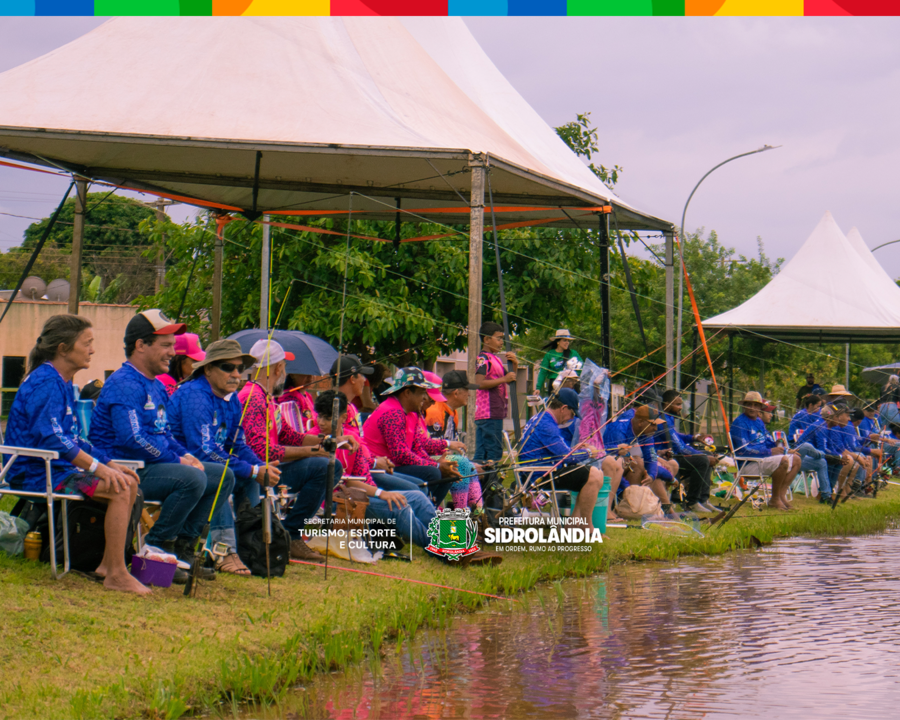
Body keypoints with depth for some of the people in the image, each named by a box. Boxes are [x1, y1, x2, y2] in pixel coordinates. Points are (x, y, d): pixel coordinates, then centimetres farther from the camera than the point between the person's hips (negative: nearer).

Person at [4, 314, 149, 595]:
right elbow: (51, 438, -25)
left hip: (57, 467, 10)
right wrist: (97, 467, -26)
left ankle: (108, 564, 4)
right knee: (120, 490, -22)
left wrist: (110, 463, 10)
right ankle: (116, 575, -21)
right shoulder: (44, 383, -15)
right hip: (37, 474, -10)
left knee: (128, 483, 3)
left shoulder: (63, 383, 17)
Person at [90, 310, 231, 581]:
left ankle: (182, 548, 4)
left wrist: (186, 455, 5)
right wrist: (177, 460, -18)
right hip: (129, 471, -11)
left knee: (223, 476, 6)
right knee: (192, 479, -32)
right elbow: (132, 439, -26)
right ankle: (154, 550, -18)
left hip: (155, 465, 11)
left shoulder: (156, 386, 19)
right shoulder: (124, 384, -15)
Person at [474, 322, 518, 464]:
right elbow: (480, 383, -21)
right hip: (488, 413, -10)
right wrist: (504, 379, -20)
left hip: (496, 412, 10)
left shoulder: (496, 359, 20)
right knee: (494, 451, -10)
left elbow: (510, 380, 25)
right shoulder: (483, 358, -9)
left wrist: (514, 365, 8)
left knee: (482, 452, 8)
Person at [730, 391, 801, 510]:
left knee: (796, 459, 6)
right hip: (747, 464, -10)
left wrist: (786, 450, 0)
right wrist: (769, 451, -19)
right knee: (783, 460, -28)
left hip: (763, 458, 10)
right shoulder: (739, 422, -12)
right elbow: (744, 449, -20)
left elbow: (768, 442, 19)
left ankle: (781, 495, -3)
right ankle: (774, 499, -18)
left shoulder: (759, 421, 17)